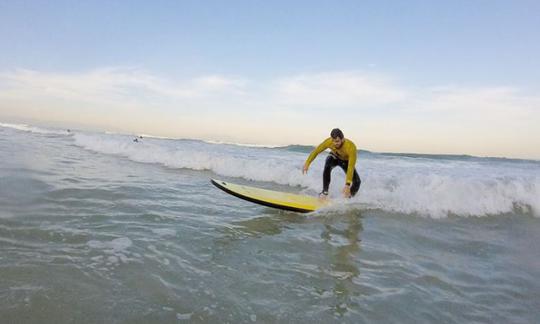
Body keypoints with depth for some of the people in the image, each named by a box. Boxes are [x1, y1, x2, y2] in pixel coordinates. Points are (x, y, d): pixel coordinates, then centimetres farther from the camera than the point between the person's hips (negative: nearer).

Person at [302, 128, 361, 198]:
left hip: (346, 161, 0)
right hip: (334, 157, 1)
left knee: (357, 181, -16)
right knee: (327, 166, -35)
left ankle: (348, 198, 9)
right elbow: (316, 151, -19)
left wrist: (347, 184, -49)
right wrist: (307, 163, -19)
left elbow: (351, 167, -43)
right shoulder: (329, 141, -34)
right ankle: (325, 191, -25)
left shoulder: (351, 147, -41)